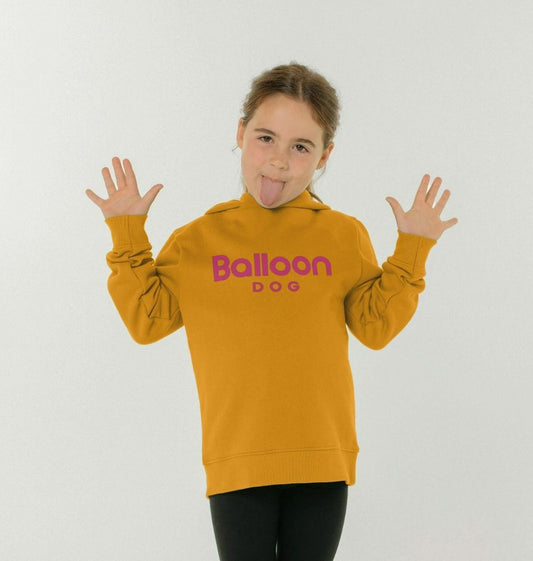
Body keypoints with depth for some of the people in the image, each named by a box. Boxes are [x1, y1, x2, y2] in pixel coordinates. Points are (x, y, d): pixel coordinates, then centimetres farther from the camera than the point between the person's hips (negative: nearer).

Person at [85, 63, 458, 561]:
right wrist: (127, 237, -4)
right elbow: (147, 321, 1)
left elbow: (376, 325, 2)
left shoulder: (344, 236, 4)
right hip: (237, 457, -1)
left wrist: (411, 251, -4)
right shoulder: (198, 240, 3)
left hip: (321, 454, 1)